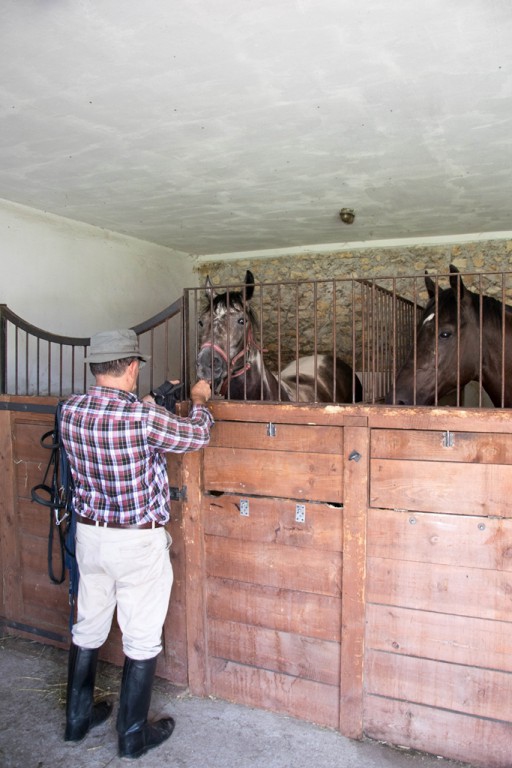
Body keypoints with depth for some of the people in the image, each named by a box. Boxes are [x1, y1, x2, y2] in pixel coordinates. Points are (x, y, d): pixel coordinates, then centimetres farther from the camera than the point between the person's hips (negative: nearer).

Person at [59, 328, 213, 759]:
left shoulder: (70, 410, -6)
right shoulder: (142, 416, -24)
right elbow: (197, 436, -9)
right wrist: (200, 400, 9)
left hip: (90, 533, 6)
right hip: (138, 541, -6)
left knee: (88, 628, 22)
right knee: (142, 639, 11)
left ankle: (78, 718, 40)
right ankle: (134, 735, 27)